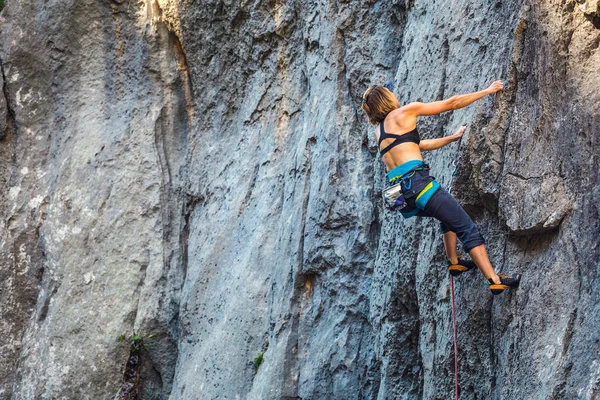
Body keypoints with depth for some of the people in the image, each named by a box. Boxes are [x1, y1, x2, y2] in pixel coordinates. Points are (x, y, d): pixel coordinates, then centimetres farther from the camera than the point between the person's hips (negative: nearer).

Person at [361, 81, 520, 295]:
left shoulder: (378, 131, 24)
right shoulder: (404, 112, 5)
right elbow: (451, 103, 9)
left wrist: (454, 137, 41)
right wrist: (487, 91, 19)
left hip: (399, 194, 8)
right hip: (418, 183, -8)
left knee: (449, 214, 32)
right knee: (467, 228, -5)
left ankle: (453, 262, 29)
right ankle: (495, 280, -12)